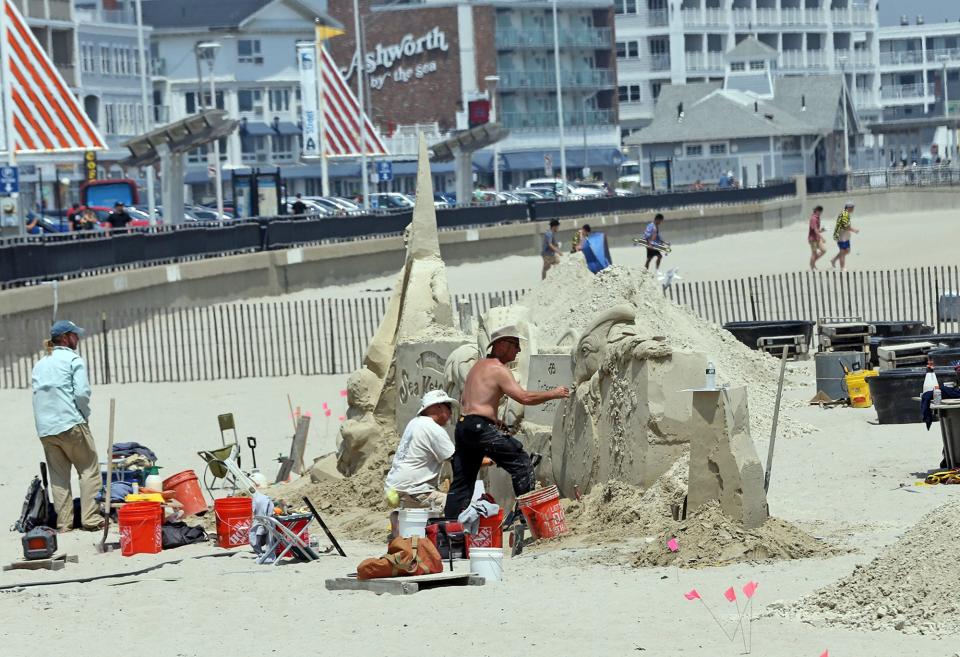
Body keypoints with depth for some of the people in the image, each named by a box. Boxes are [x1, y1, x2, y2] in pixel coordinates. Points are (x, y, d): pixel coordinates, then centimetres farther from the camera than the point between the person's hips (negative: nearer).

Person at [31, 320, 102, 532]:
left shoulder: (39, 364, 18)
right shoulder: (73, 360, -2)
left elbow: (37, 394, 11)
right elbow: (81, 393, -12)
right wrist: (85, 414, 5)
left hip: (44, 429, 6)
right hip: (71, 425, -6)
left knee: (58, 475, 8)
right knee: (89, 470, 2)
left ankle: (63, 522, 5)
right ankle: (90, 518, -5)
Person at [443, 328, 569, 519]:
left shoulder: (478, 365, 21)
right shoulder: (498, 369, -7)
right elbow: (524, 397, -15)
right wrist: (553, 394, -4)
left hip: (462, 425, 9)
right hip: (481, 427, -9)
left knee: (462, 482, 11)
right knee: (521, 464, -3)